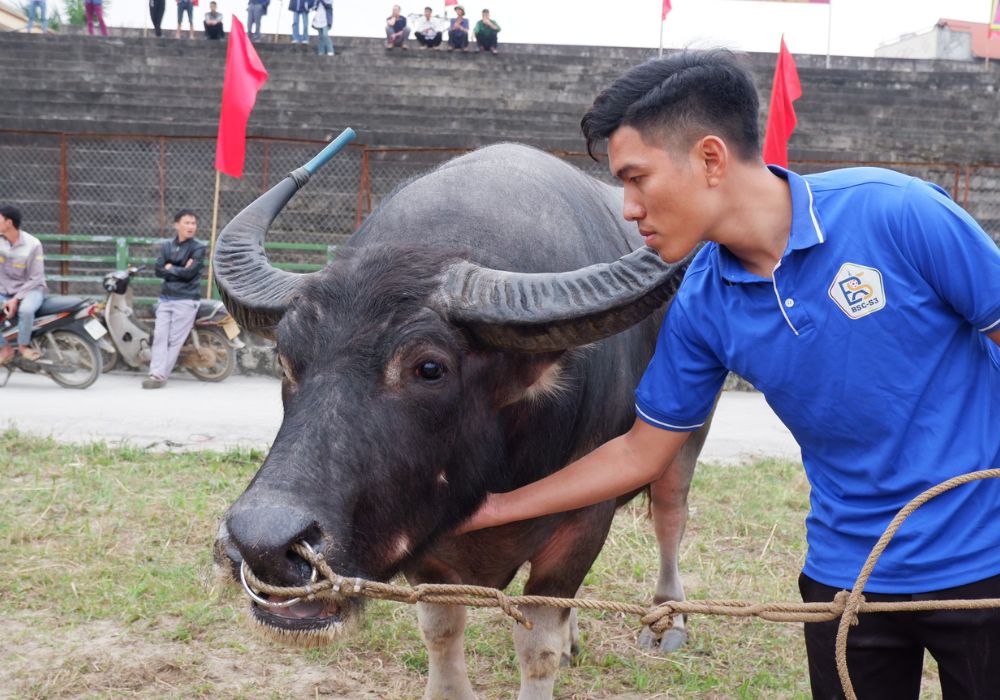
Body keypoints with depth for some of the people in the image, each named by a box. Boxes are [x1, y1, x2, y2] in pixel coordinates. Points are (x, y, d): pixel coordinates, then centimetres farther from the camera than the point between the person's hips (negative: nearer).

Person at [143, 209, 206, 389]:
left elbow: (189, 273, -14)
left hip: (186, 299, -4)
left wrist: (171, 268, -2)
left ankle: (160, 375, -5)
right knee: (160, 336, -5)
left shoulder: (198, 248, -2)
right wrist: (180, 270, -11)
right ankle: (156, 372, -9)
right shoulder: (166, 245, 11)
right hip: (166, 298, 4)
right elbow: (159, 270, 0)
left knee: (174, 339, -5)